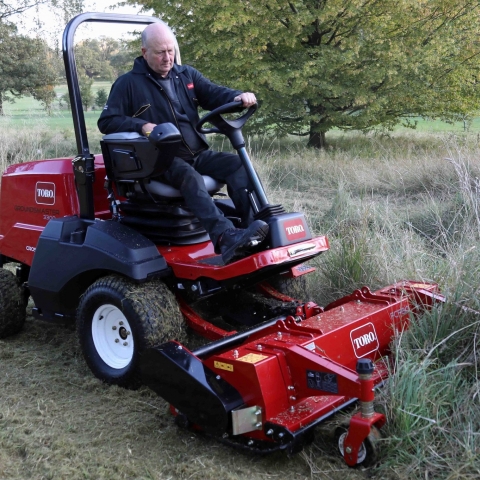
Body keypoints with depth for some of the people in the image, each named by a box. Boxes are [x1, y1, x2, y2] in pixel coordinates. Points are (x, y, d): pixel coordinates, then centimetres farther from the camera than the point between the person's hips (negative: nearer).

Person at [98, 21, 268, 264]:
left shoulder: (187, 74, 18)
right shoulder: (128, 83, 4)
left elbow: (213, 93, 7)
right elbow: (107, 121, -1)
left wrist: (238, 97, -17)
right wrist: (142, 126, -20)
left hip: (197, 153, 6)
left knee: (238, 164, -19)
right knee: (189, 176, -37)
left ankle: (253, 227, -35)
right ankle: (226, 239, -56)